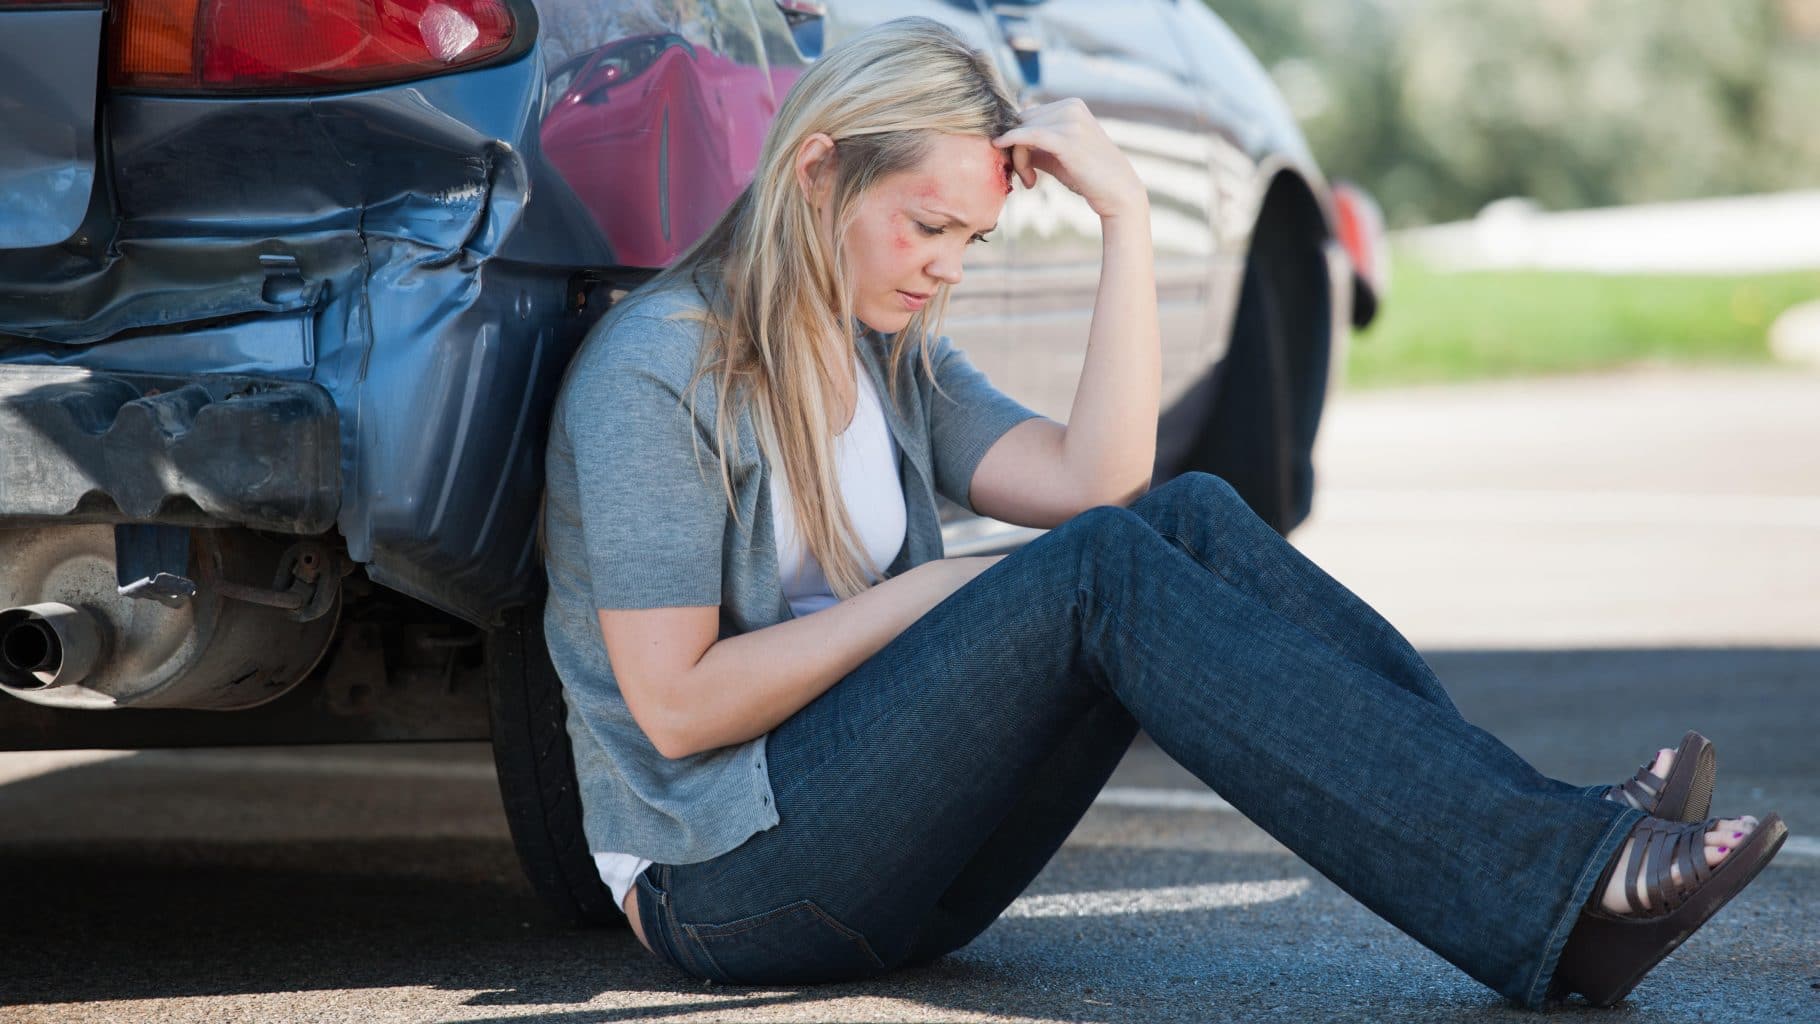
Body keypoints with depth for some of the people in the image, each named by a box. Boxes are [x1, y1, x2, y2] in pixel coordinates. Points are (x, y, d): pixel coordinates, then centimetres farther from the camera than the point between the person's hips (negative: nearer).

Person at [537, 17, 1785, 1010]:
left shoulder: (894, 357, 15)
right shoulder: (657, 368, -9)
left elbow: (1096, 478, -3)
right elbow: (675, 704, -17)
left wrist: (1126, 214, -7)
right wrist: (931, 594, -12)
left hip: (898, 861, 8)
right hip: (726, 882, -8)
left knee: (1194, 519, -13)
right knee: (1098, 571, -27)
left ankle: (1560, 833, -25)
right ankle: (1551, 892, -38)